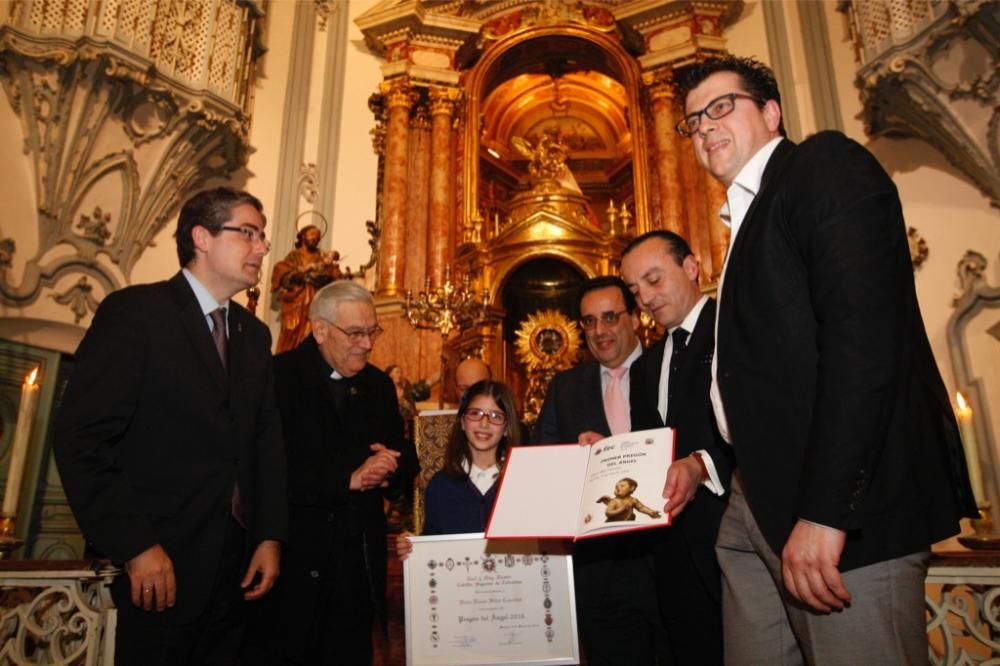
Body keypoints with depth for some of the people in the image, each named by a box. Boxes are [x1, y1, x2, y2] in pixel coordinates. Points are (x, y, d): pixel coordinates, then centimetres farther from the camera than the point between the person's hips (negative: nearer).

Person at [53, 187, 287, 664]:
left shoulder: (254, 333, 11)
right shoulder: (134, 311, -8)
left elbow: (266, 441, 10)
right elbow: (80, 439, -13)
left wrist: (270, 536, 1)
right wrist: (136, 546, -16)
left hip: (237, 564, 6)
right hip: (161, 565, -6)